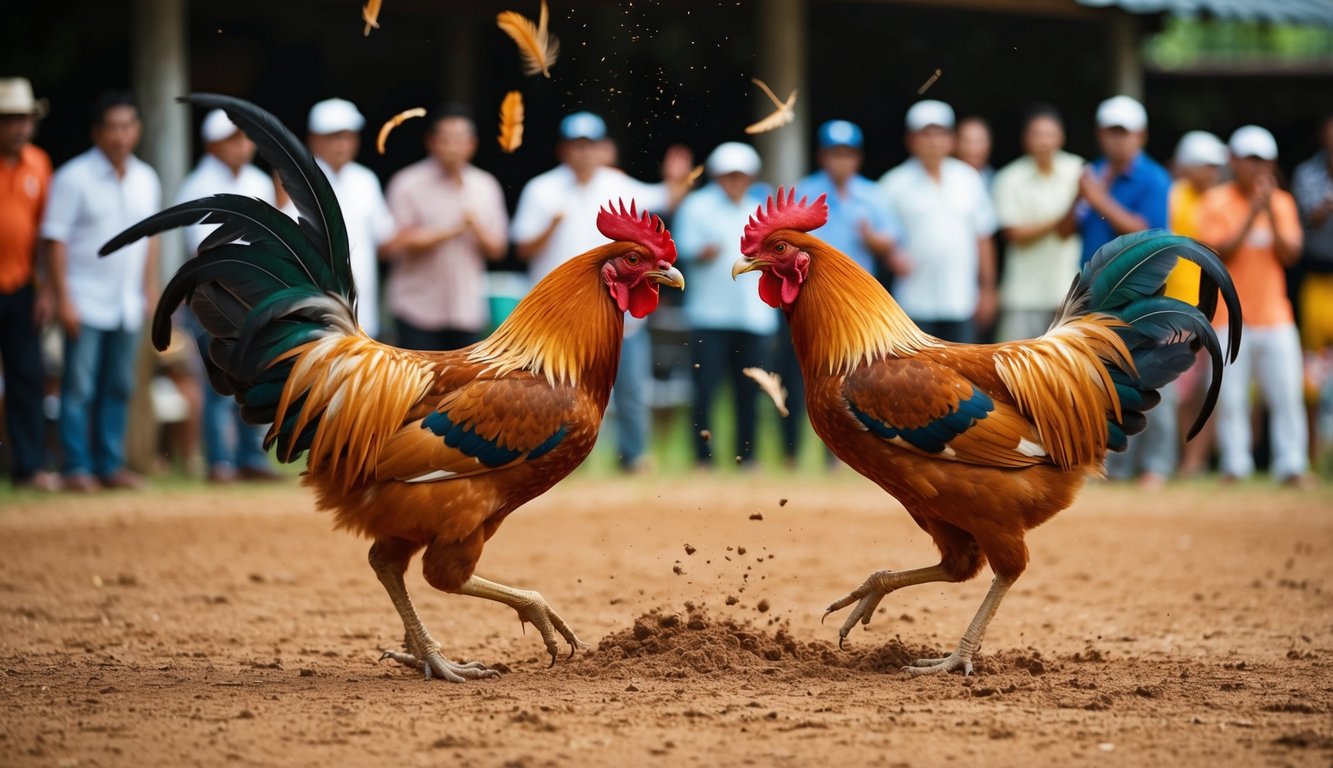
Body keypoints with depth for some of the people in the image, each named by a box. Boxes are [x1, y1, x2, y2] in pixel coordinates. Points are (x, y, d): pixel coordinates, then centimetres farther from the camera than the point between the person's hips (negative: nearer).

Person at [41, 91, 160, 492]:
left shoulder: (146, 180, 9)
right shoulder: (73, 177, -8)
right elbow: (56, 239, -9)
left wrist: (150, 290, 13)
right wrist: (63, 298, -14)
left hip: (128, 305, 5)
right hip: (85, 303, -5)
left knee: (119, 387, 9)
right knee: (79, 387, -5)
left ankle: (110, 464, 16)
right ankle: (77, 468, -1)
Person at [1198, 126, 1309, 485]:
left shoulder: (1282, 202, 9)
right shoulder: (1216, 202, 1)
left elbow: (1290, 255, 1)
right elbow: (1221, 251, -11)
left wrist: (1271, 214, -11)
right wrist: (1253, 213, -15)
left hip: (1275, 317, 2)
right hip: (1229, 317, -2)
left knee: (1286, 394, -4)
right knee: (1230, 397, -4)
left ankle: (1291, 465, -2)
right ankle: (1235, 466, 1)